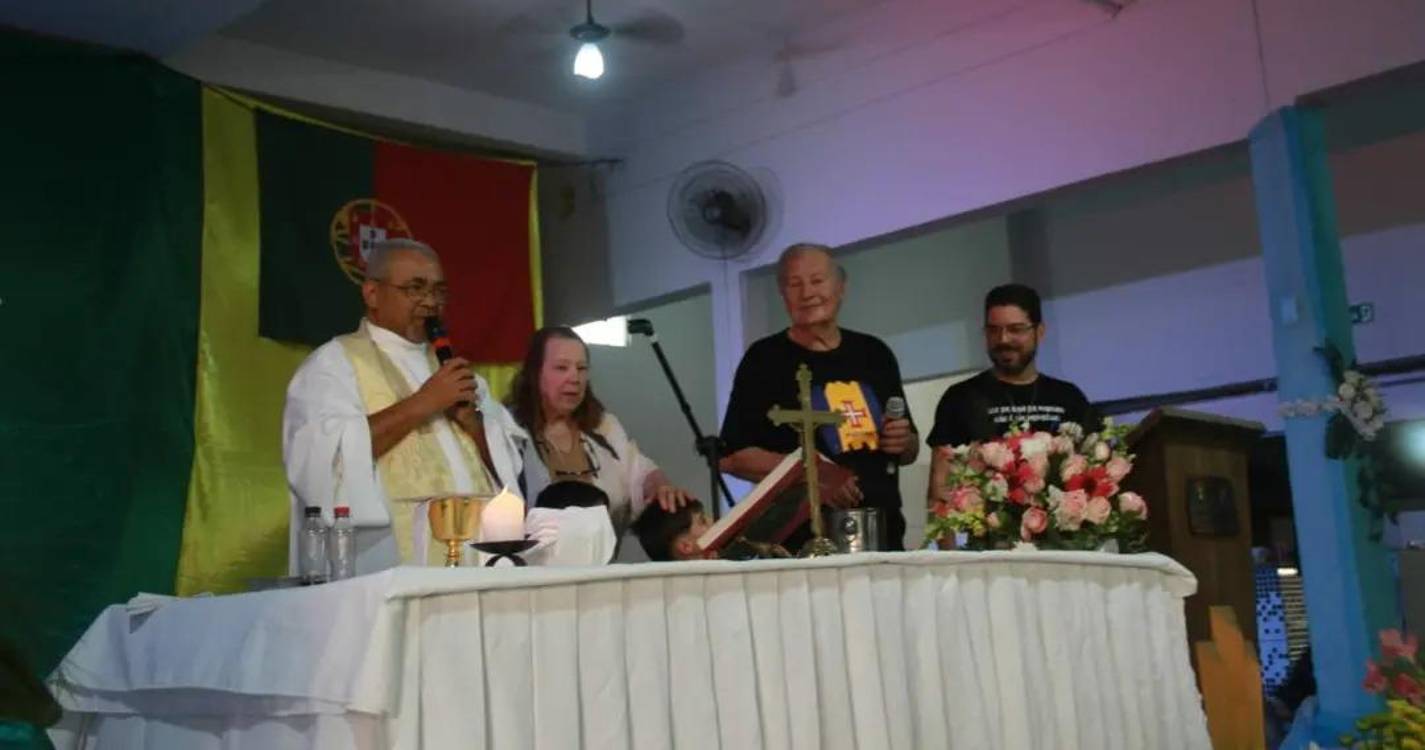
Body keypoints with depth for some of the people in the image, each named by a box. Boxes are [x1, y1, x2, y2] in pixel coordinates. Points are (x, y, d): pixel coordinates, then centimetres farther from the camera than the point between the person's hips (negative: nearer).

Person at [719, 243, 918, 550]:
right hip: (803, 541, -4)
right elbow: (731, 457, -8)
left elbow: (908, 453, 21)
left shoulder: (874, 354, 13)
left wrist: (904, 443, -1)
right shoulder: (765, 359, -1)